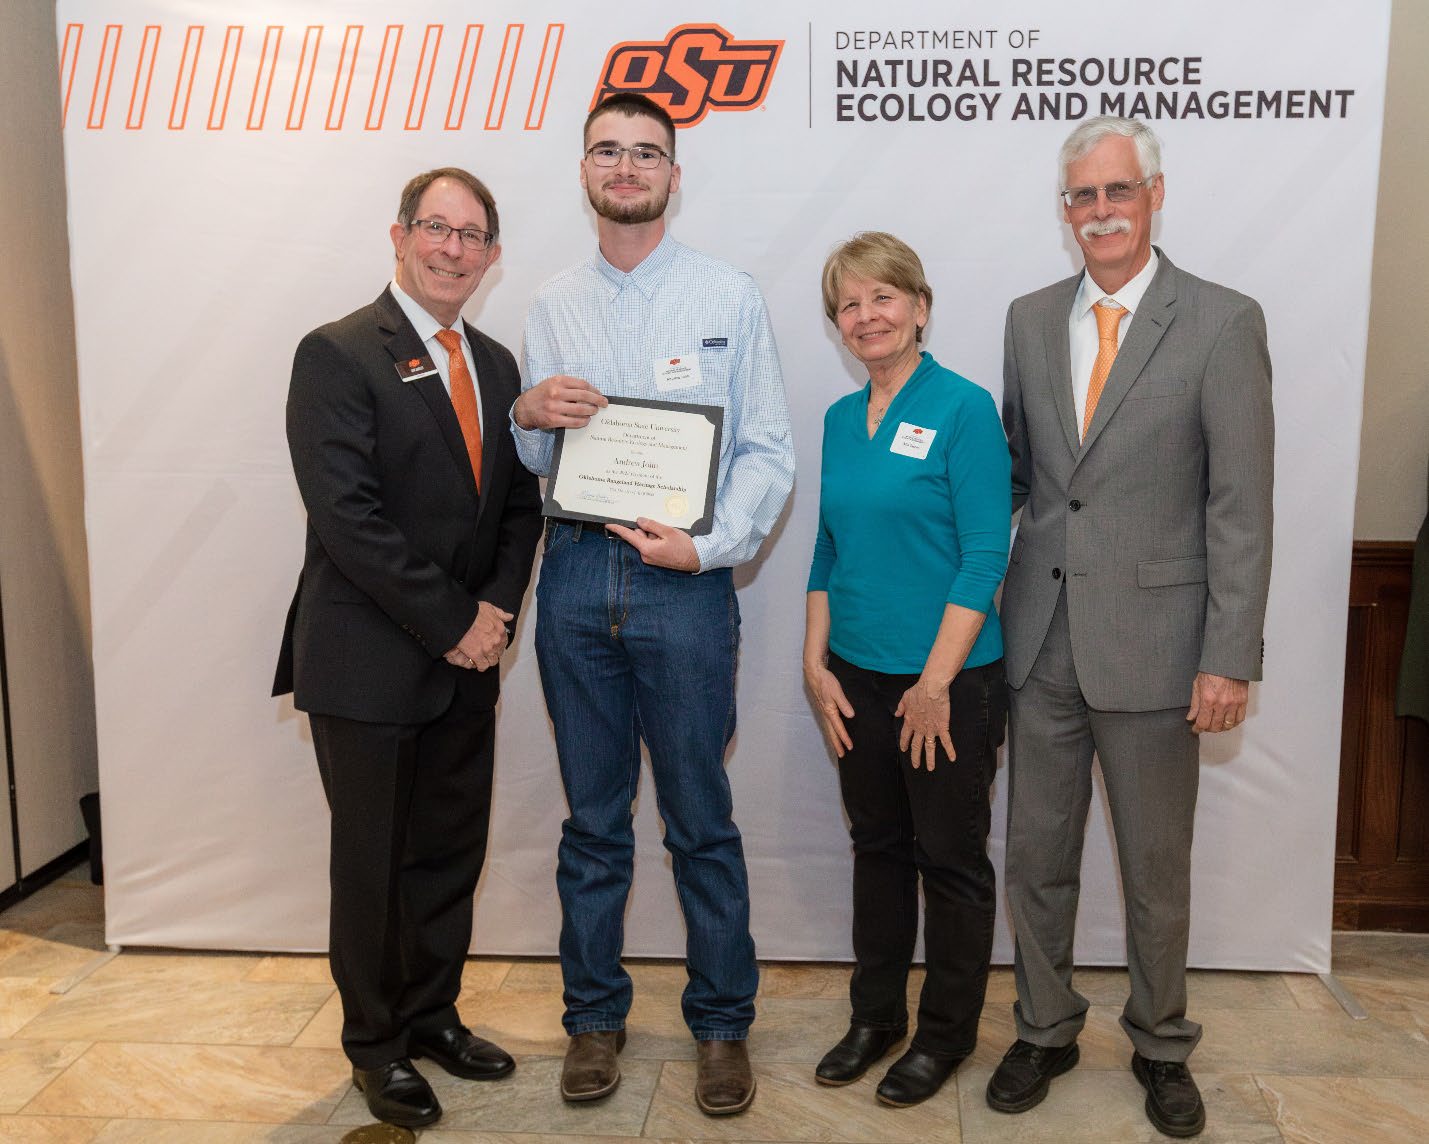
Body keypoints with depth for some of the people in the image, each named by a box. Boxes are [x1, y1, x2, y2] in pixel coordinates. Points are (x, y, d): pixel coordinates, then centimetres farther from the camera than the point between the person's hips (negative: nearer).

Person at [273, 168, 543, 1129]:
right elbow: (348, 515, -18)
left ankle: (433, 1015, 35)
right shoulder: (339, 355, -10)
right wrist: (449, 624, -16)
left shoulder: (495, 364, 11)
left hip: (467, 659, 6)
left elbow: (521, 503, 12)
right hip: (369, 661, -6)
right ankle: (376, 1044, 28)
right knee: (373, 862, 9)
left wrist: (497, 608, -3)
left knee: (452, 853, 15)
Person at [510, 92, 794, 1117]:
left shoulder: (731, 296, 3)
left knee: (701, 821, 4)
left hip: (684, 578, -3)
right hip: (577, 575, 3)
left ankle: (722, 1024, 22)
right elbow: (534, 464, 14)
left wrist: (710, 545, -15)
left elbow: (769, 451, -2)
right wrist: (530, 415, -8)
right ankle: (596, 1015, 28)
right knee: (593, 818, 12)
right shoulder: (553, 306, 13)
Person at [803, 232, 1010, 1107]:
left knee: (951, 860, 9)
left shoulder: (964, 409, -11)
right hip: (858, 678, 6)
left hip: (948, 681, -6)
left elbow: (986, 556, -15)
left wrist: (935, 683, -16)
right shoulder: (841, 421, 8)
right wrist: (817, 664, 4)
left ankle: (947, 1033, 28)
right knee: (877, 847, 17)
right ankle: (876, 1014, 34)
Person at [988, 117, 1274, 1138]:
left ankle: (1162, 1046, 35)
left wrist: (1229, 660, -11)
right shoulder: (1031, 319, 8)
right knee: (1037, 855, 14)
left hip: (1151, 645, -3)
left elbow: (1241, 507, -9)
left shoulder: (1222, 323, -6)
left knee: (1156, 867, 12)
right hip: (1042, 640, 4)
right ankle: (1046, 1030, 35)